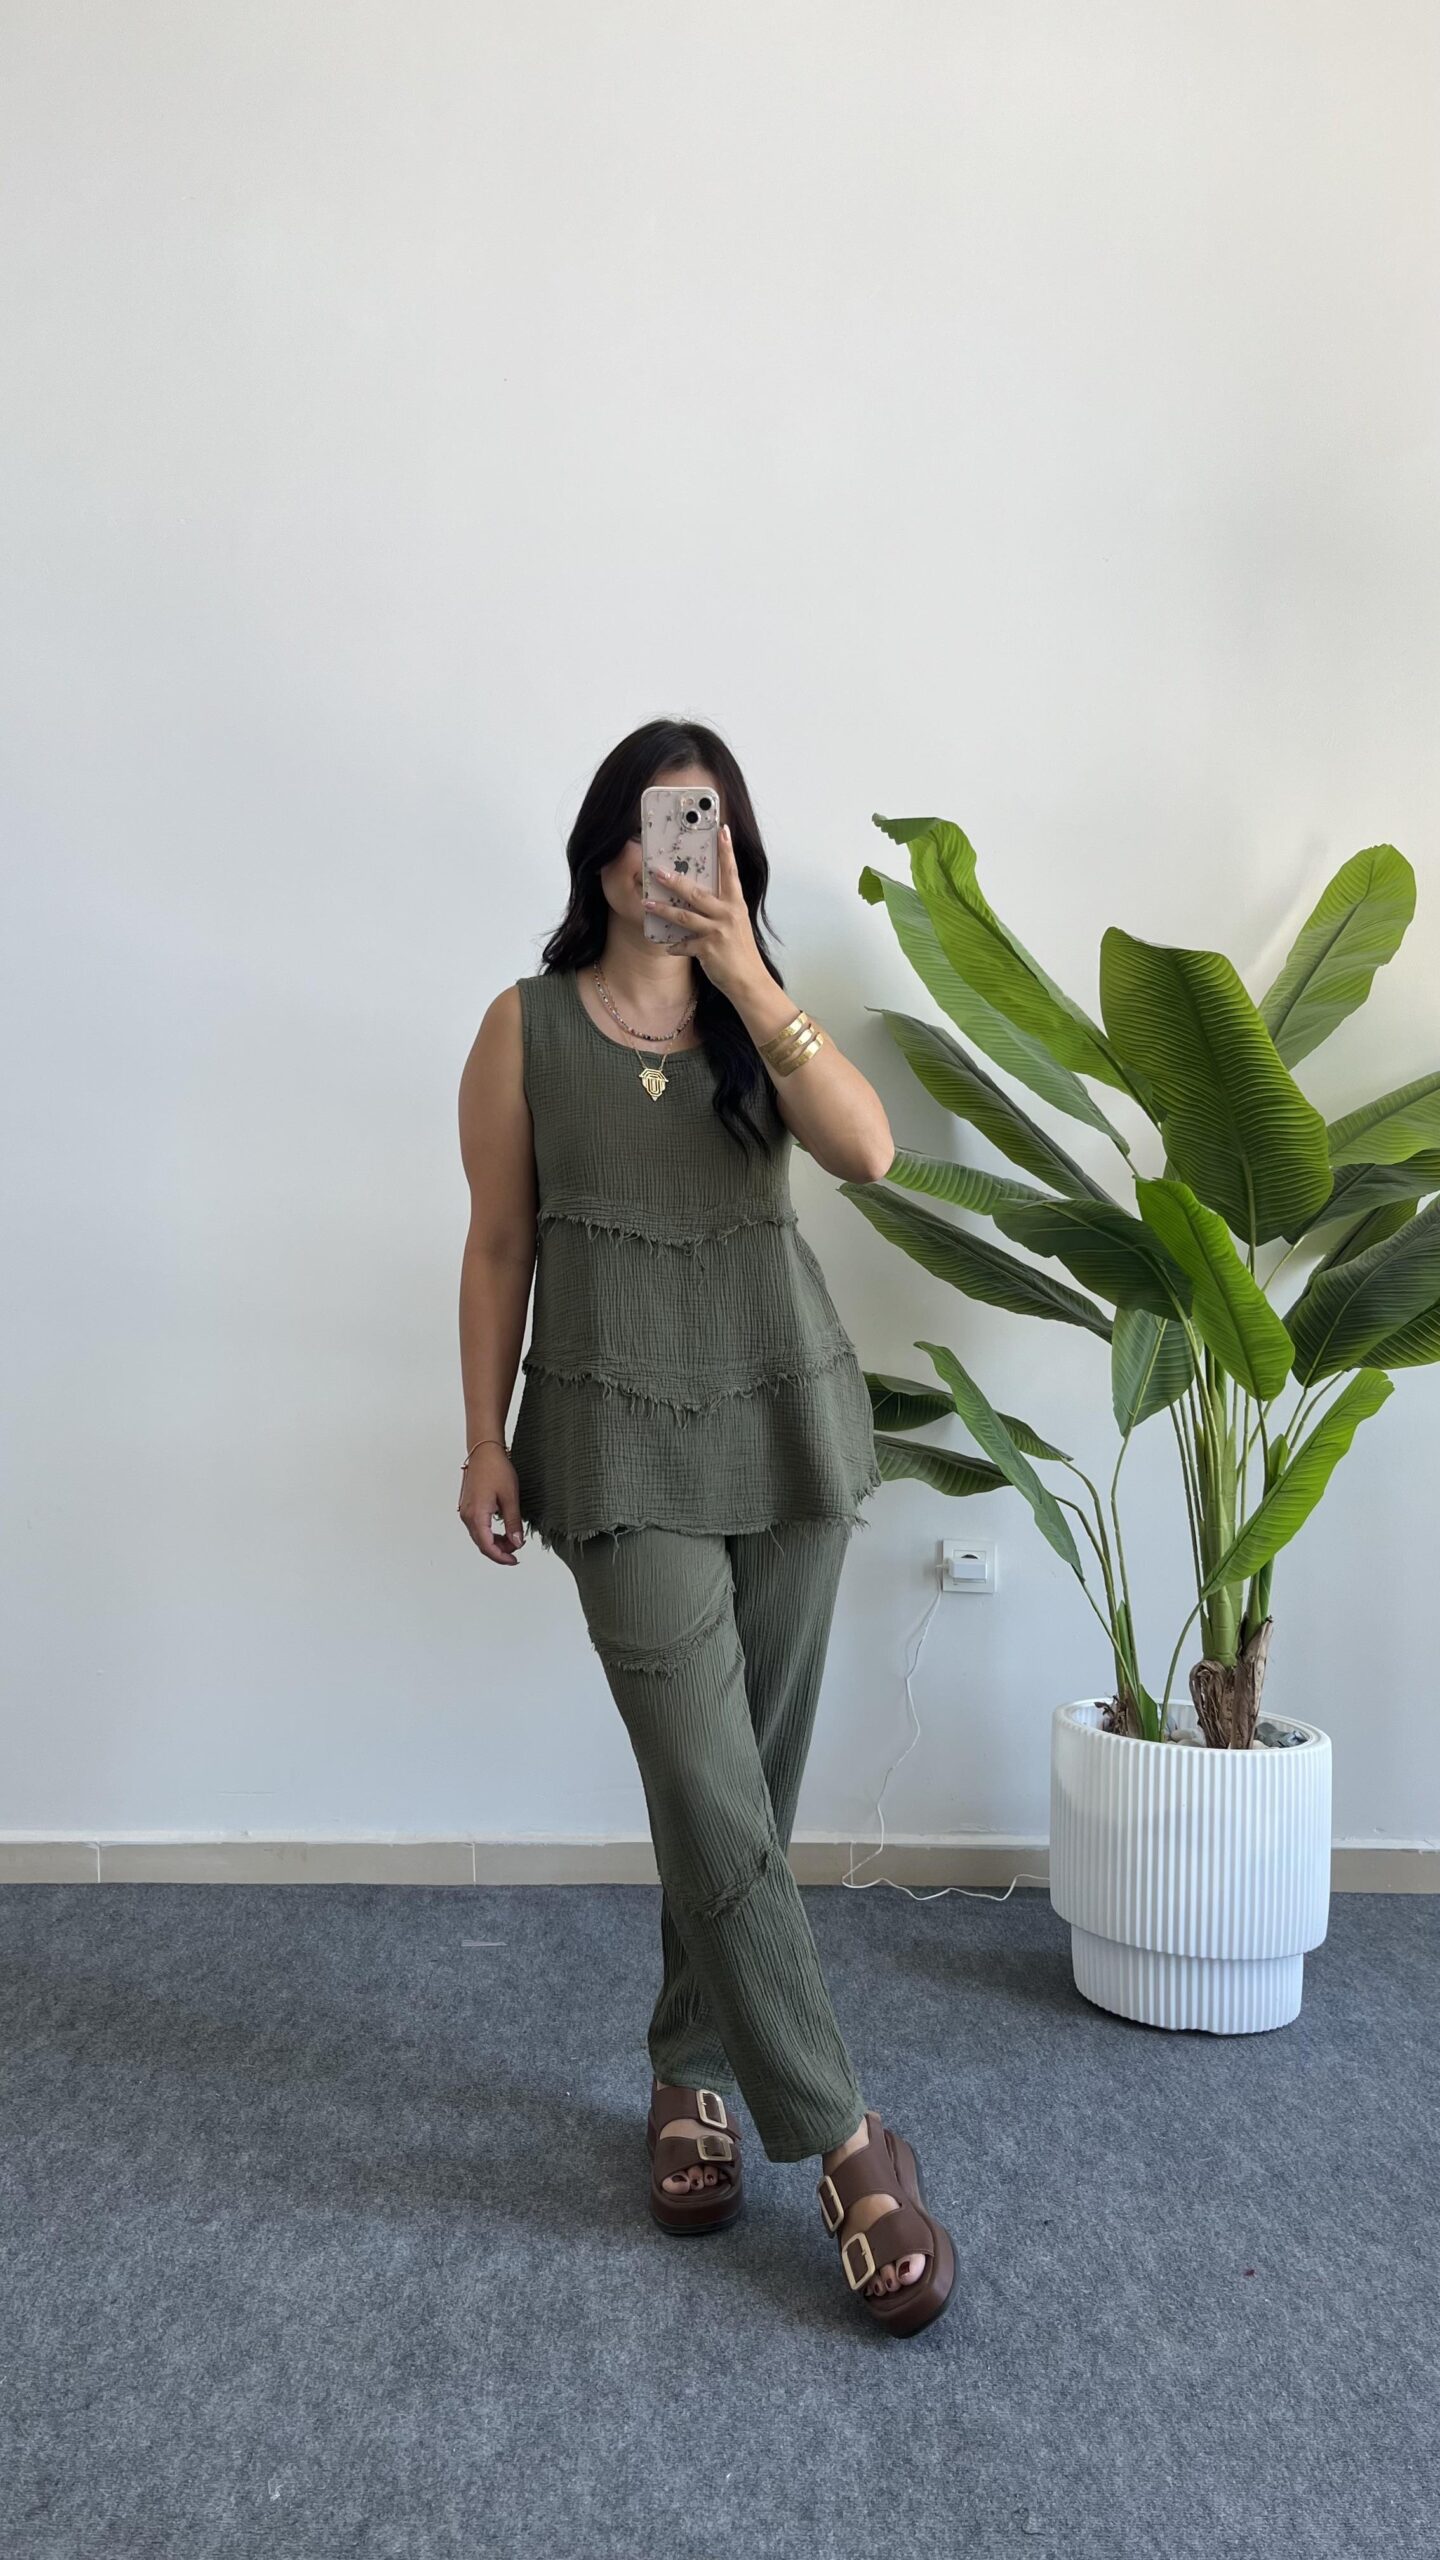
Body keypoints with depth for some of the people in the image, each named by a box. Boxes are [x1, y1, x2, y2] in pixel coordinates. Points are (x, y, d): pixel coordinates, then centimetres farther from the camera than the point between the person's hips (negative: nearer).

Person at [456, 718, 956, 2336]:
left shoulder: (762, 1016, 7)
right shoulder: (527, 1027, 1)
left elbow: (867, 1152, -12)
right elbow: (497, 1245, 3)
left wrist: (744, 975, -19)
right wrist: (485, 1442, 0)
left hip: (787, 1425, 3)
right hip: (624, 1444, -3)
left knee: (744, 1791, 10)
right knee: (714, 1804, -8)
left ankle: (692, 2074, 30)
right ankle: (845, 2143, 6)